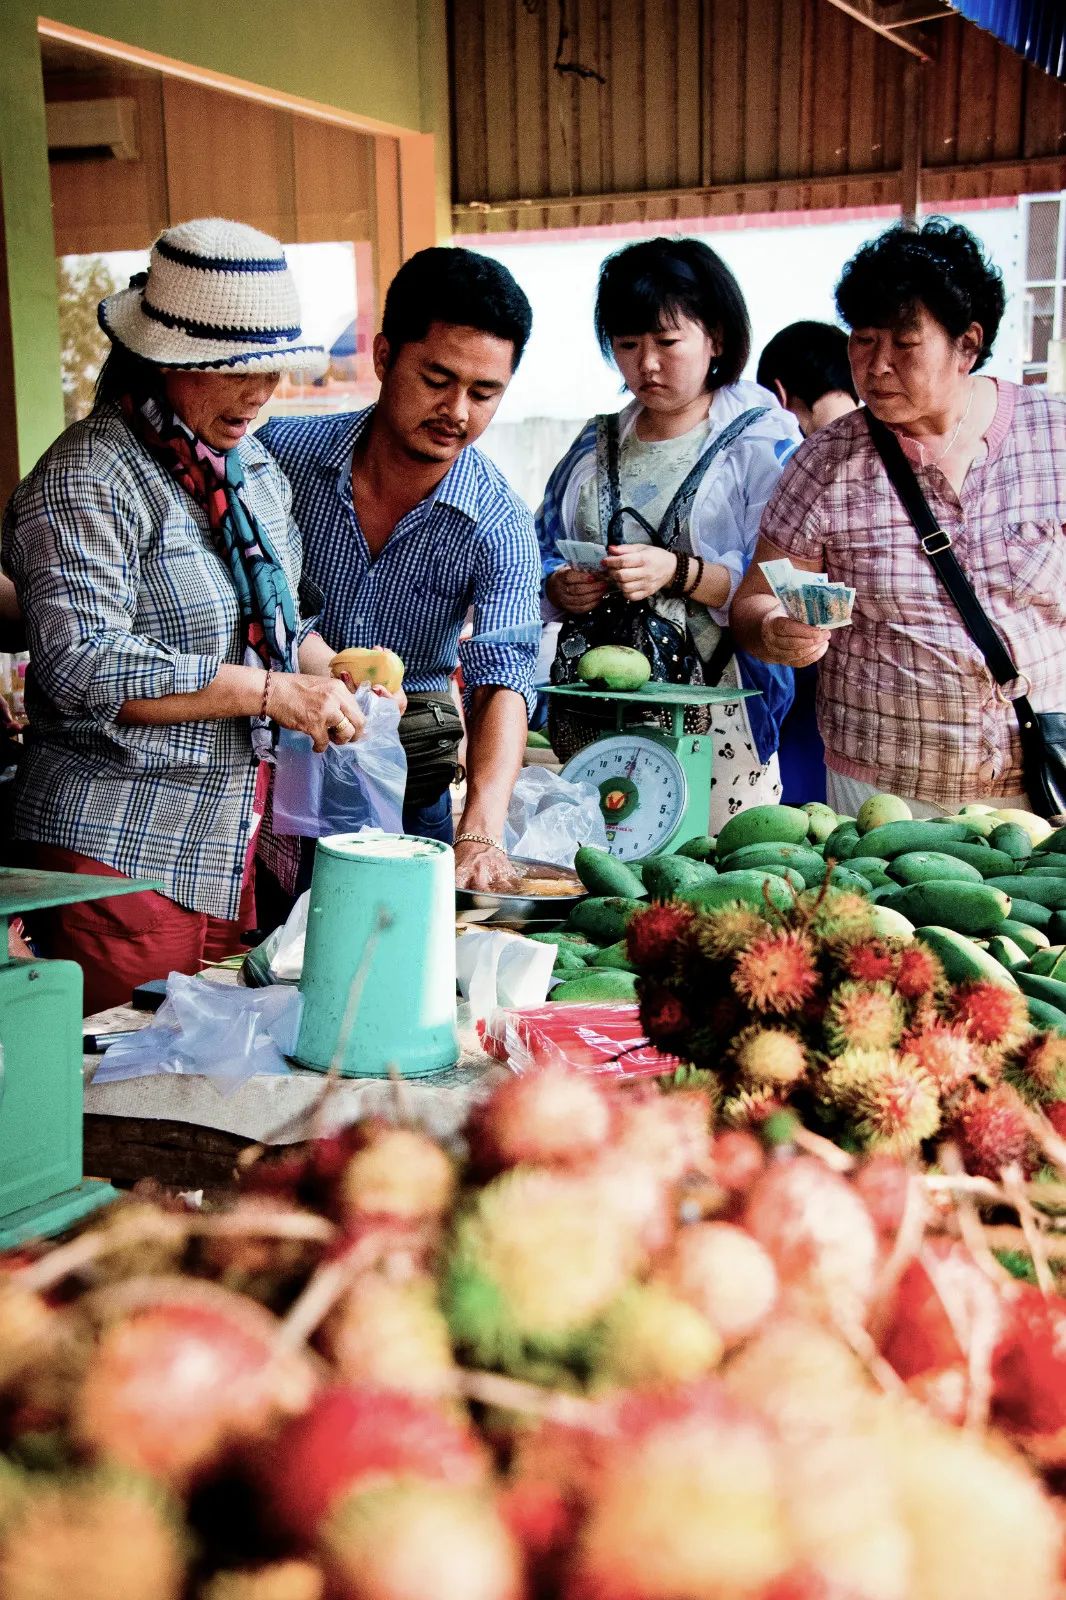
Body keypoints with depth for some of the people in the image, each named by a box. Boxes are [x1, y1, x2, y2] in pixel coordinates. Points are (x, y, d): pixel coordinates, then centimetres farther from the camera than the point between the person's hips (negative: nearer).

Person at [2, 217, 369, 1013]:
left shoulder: (253, 465, 14)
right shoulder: (86, 482, -12)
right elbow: (84, 668, -21)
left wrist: (330, 670, 4)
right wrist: (269, 692, -20)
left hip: (235, 851, 7)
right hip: (121, 855, -7)